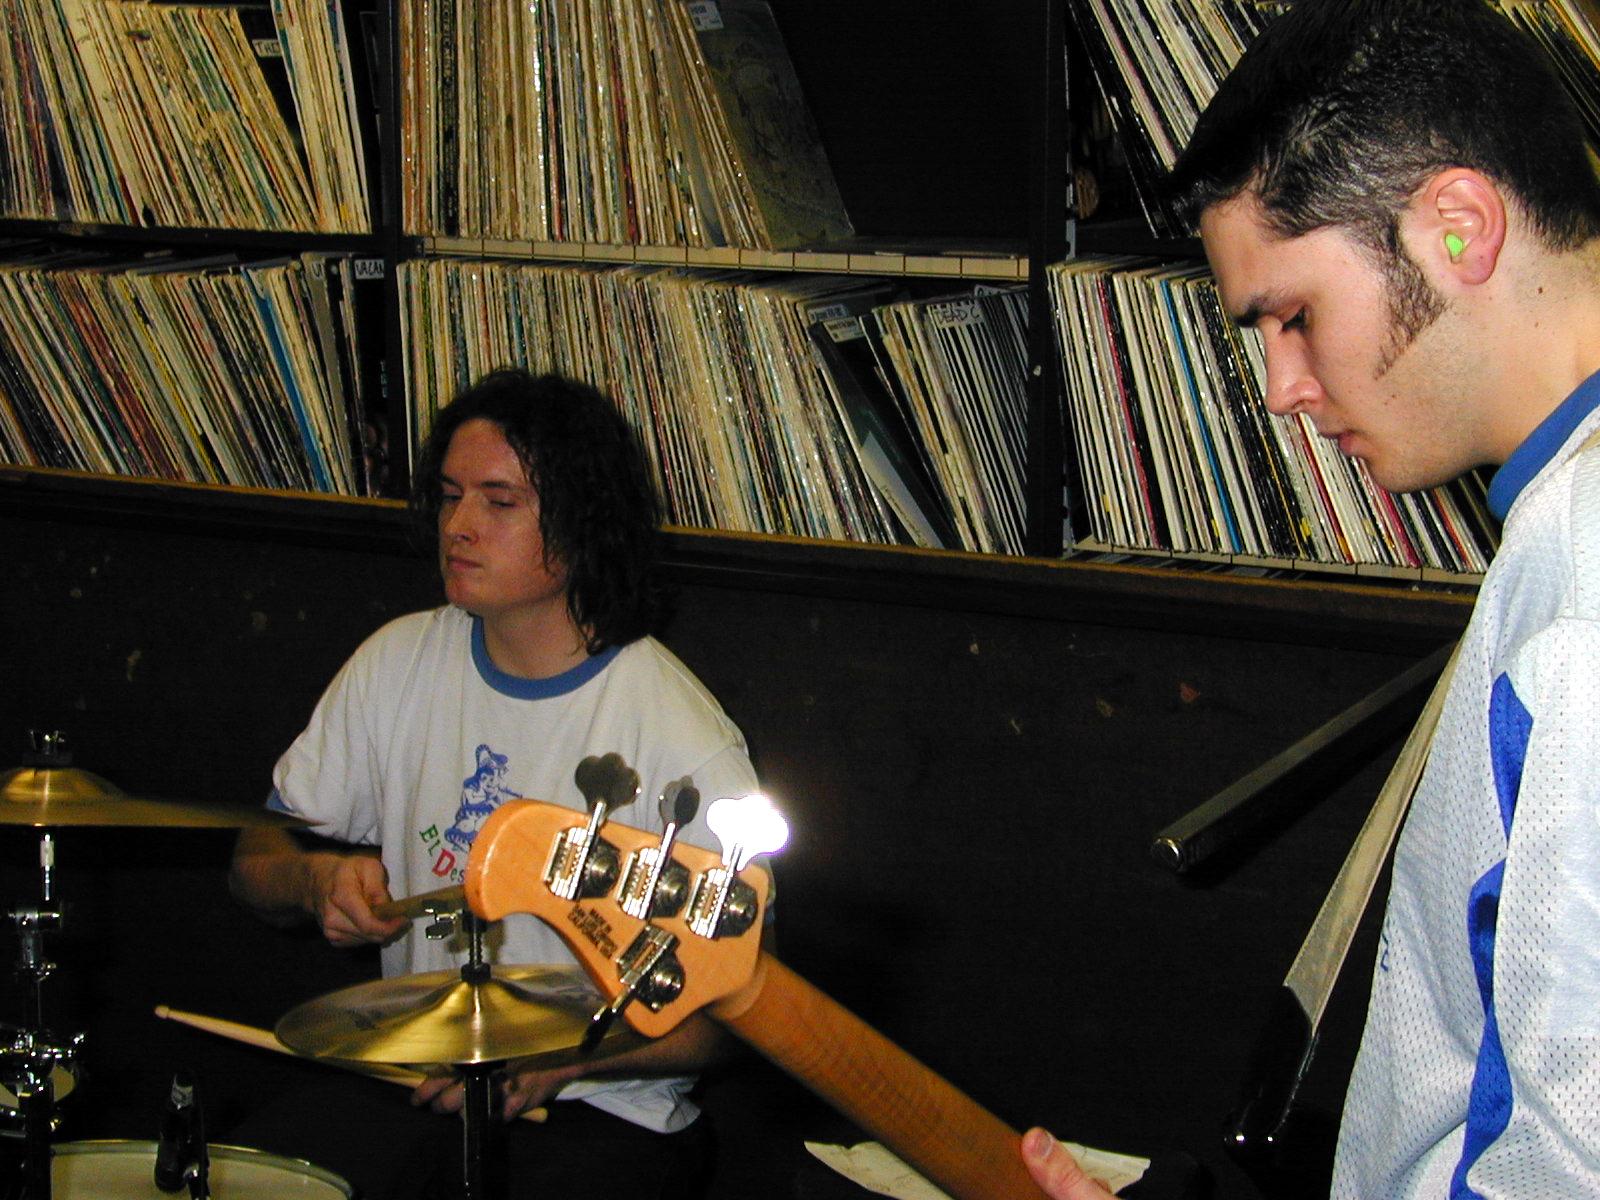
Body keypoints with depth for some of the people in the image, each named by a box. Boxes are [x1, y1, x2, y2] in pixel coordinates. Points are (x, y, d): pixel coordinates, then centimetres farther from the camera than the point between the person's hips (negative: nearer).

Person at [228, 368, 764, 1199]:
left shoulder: (685, 742, -14)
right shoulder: (398, 663, 2)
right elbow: (258, 857, 10)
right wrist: (318, 879, -12)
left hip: (604, 1114, -3)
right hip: (408, 1080, 4)